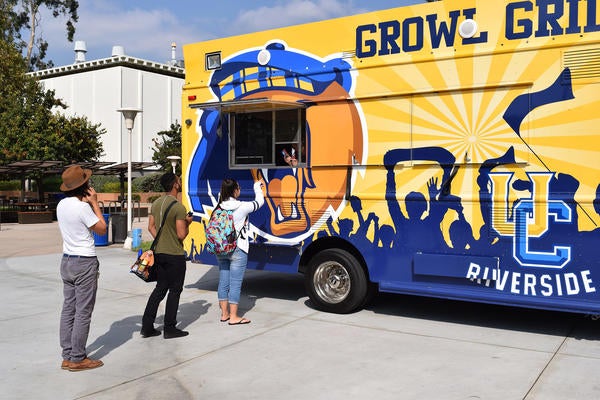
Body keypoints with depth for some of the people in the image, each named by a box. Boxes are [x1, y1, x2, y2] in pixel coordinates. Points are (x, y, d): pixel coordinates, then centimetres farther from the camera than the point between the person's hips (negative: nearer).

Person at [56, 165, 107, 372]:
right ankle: (77, 359, 4)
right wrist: (95, 202, -3)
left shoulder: (61, 205, 7)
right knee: (83, 312, -1)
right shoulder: (82, 207, -18)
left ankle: (67, 356, 17)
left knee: (68, 309, 11)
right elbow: (102, 229, -7)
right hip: (84, 263, -8)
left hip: (67, 260, 9)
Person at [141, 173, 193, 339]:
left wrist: (161, 241, 12)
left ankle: (147, 326, 16)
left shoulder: (156, 203, 7)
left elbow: (151, 227, 11)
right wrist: (187, 223, -1)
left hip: (159, 253, 7)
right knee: (175, 290, 5)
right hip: (175, 255, -7)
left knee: (160, 288, 16)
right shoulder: (179, 207, -18)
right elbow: (182, 235, -18)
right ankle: (169, 328, 11)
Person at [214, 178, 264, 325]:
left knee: (223, 282, 13)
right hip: (238, 251, -6)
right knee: (235, 284, 0)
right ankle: (233, 317, 5)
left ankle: (224, 313, 24)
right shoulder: (242, 207, -14)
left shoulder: (219, 207, -1)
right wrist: (257, 187, 17)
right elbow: (259, 202, 1)